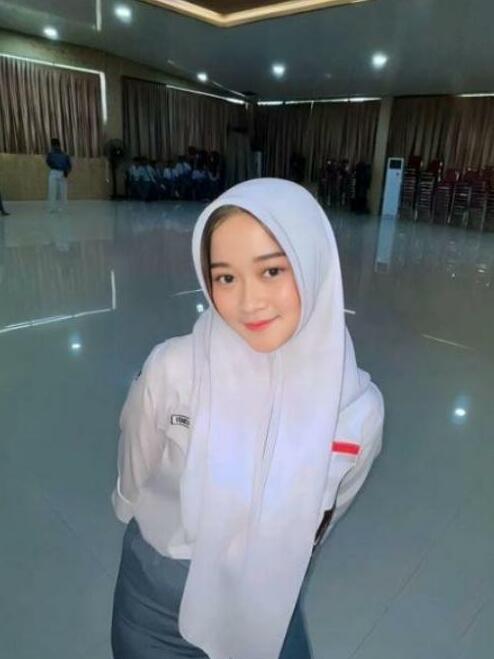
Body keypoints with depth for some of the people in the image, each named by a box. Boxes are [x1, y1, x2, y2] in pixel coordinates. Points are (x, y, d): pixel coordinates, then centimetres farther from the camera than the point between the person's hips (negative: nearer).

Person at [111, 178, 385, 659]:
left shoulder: (358, 408, -22)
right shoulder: (172, 370, -27)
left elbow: (325, 514, -1)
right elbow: (133, 481, -6)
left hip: (267, 609, 1)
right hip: (157, 599, 0)